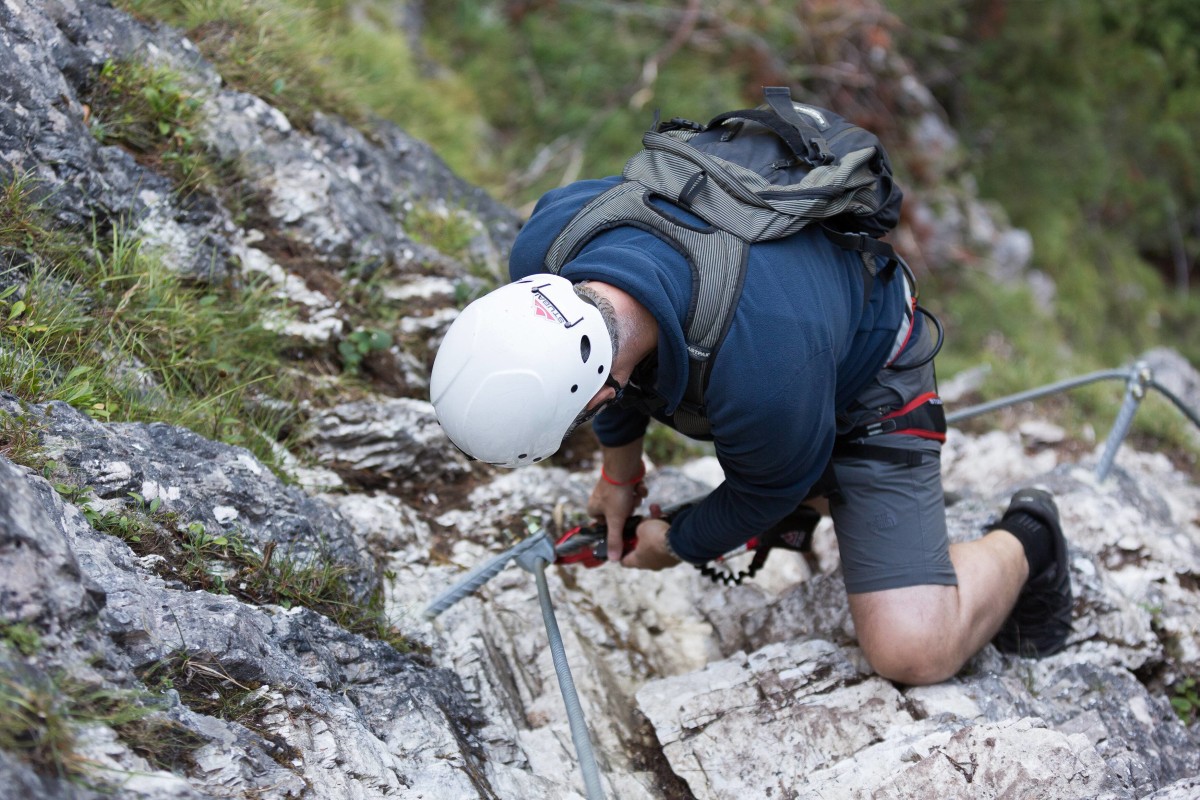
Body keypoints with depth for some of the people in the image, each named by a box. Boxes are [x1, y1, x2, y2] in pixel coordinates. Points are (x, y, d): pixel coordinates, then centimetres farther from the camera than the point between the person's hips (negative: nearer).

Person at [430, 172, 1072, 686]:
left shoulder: (759, 380, -47)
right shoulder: (548, 243, -30)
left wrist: (682, 545, -2)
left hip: (862, 378, -7)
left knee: (913, 652, -14)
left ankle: (1020, 544, 15)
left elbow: (772, 486, -20)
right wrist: (619, 473, 10)